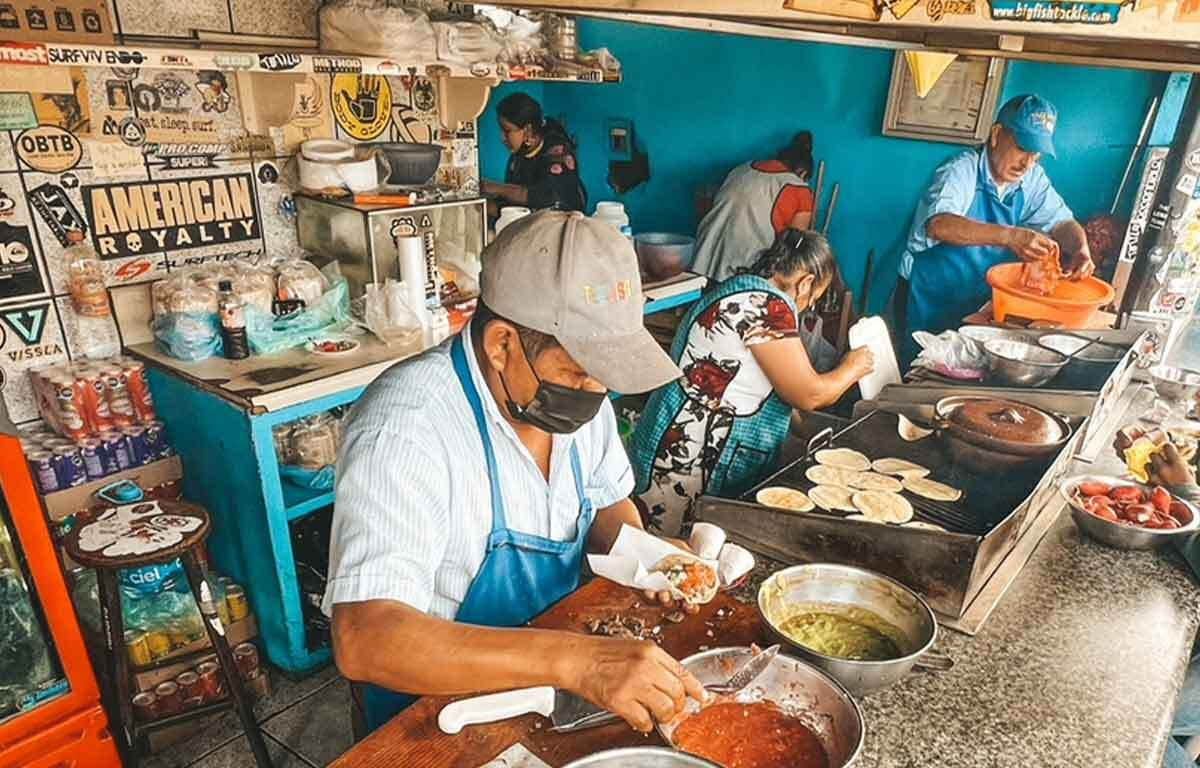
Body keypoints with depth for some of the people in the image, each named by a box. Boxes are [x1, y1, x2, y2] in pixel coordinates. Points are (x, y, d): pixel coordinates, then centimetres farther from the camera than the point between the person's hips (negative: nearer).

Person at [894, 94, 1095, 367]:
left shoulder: (1033, 178, 3)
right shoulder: (962, 169, -15)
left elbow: (1062, 221, 9)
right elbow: (939, 224, -33)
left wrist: (1081, 250, -14)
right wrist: (1010, 236, -42)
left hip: (984, 303, 6)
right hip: (932, 302, -5)